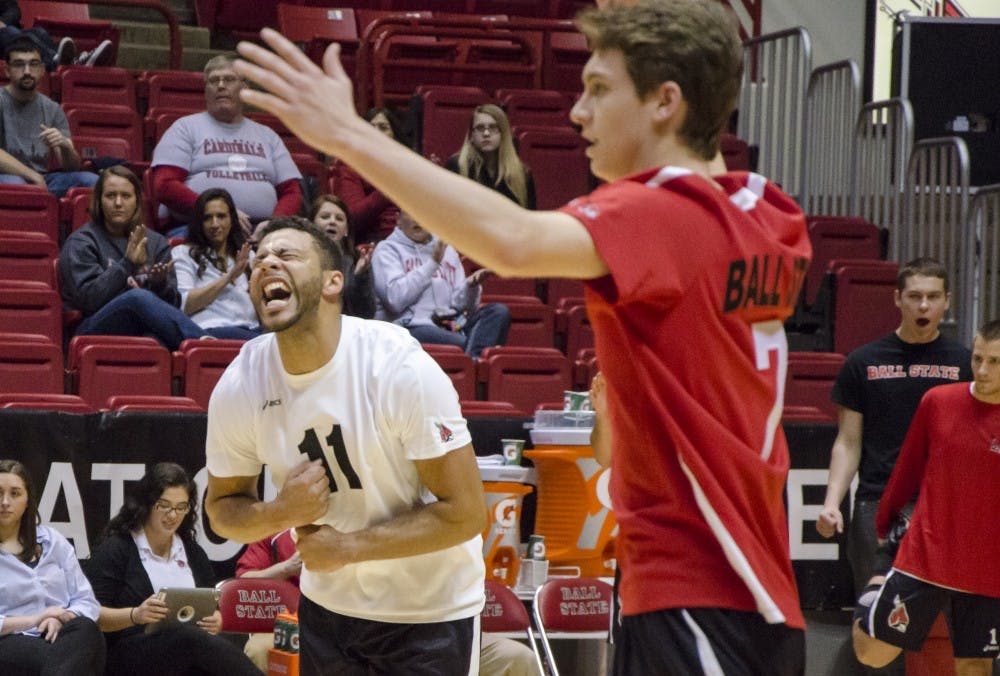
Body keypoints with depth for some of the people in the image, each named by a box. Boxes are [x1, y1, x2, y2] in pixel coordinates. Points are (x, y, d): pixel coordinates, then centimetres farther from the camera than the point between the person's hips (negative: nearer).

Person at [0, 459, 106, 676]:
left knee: (85, 628, -35)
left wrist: (61, 618, -7)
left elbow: (86, 602, 16)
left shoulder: (52, 540, 21)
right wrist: (31, 620, -13)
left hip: (61, 637, 5)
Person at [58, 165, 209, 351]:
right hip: (96, 331, -3)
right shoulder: (81, 243, 8)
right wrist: (127, 264, -16)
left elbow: (173, 303, 11)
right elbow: (87, 298, -8)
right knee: (139, 297, -36)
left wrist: (161, 283, -11)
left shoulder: (156, 243, 19)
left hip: (144, 329, 3)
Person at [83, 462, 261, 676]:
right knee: (190, 637, -37)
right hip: (130, 653, -5)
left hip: (189, 651, 5)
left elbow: (215, 610, 23)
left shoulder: (193, 553, 23)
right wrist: (135, 616, -20)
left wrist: (216, 622, -2)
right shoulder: (114, 550, 6)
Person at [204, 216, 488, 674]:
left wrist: (348, 546, -21)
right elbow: (222, 509, 2)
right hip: (327, 602, 4)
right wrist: (281, 513, -19)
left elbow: (465, 513, -21)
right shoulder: (239, 385, -11)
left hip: (430, 608, -4)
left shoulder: (399, 368, -23)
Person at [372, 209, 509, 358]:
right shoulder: (387, 250, 8)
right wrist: (432, 262, -8)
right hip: (410, 328, -6)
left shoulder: (447, 250, 23)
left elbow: (459, 304, 15)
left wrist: (471, 286, -7)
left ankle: (475, 360, -41)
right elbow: (395, 300, -10)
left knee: (499, 311, -21)